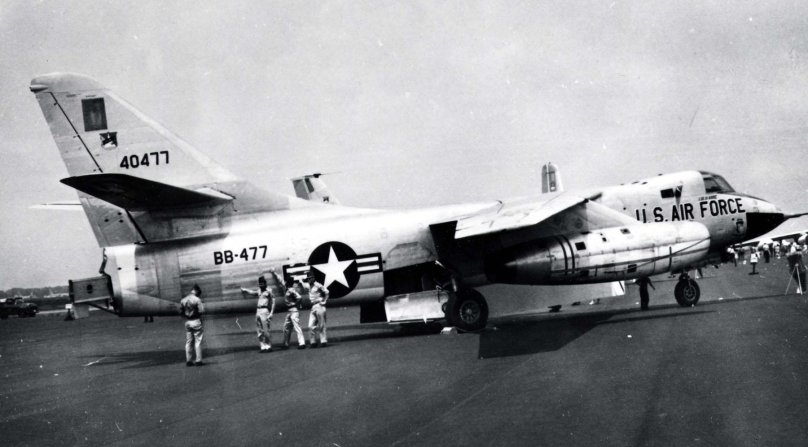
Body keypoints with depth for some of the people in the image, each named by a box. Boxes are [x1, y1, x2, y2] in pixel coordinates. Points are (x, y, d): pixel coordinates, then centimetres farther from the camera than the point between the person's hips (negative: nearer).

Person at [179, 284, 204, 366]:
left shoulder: (183, 300, 6)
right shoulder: (197, 300, -12)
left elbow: (181, 311, 10)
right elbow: (201, 310, -16)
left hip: (187, 322, 6)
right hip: (196, 321, -5)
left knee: (188, 342, 11)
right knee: (198, 341, 0)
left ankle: (188, 360, 12)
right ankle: (198, 360, -2)